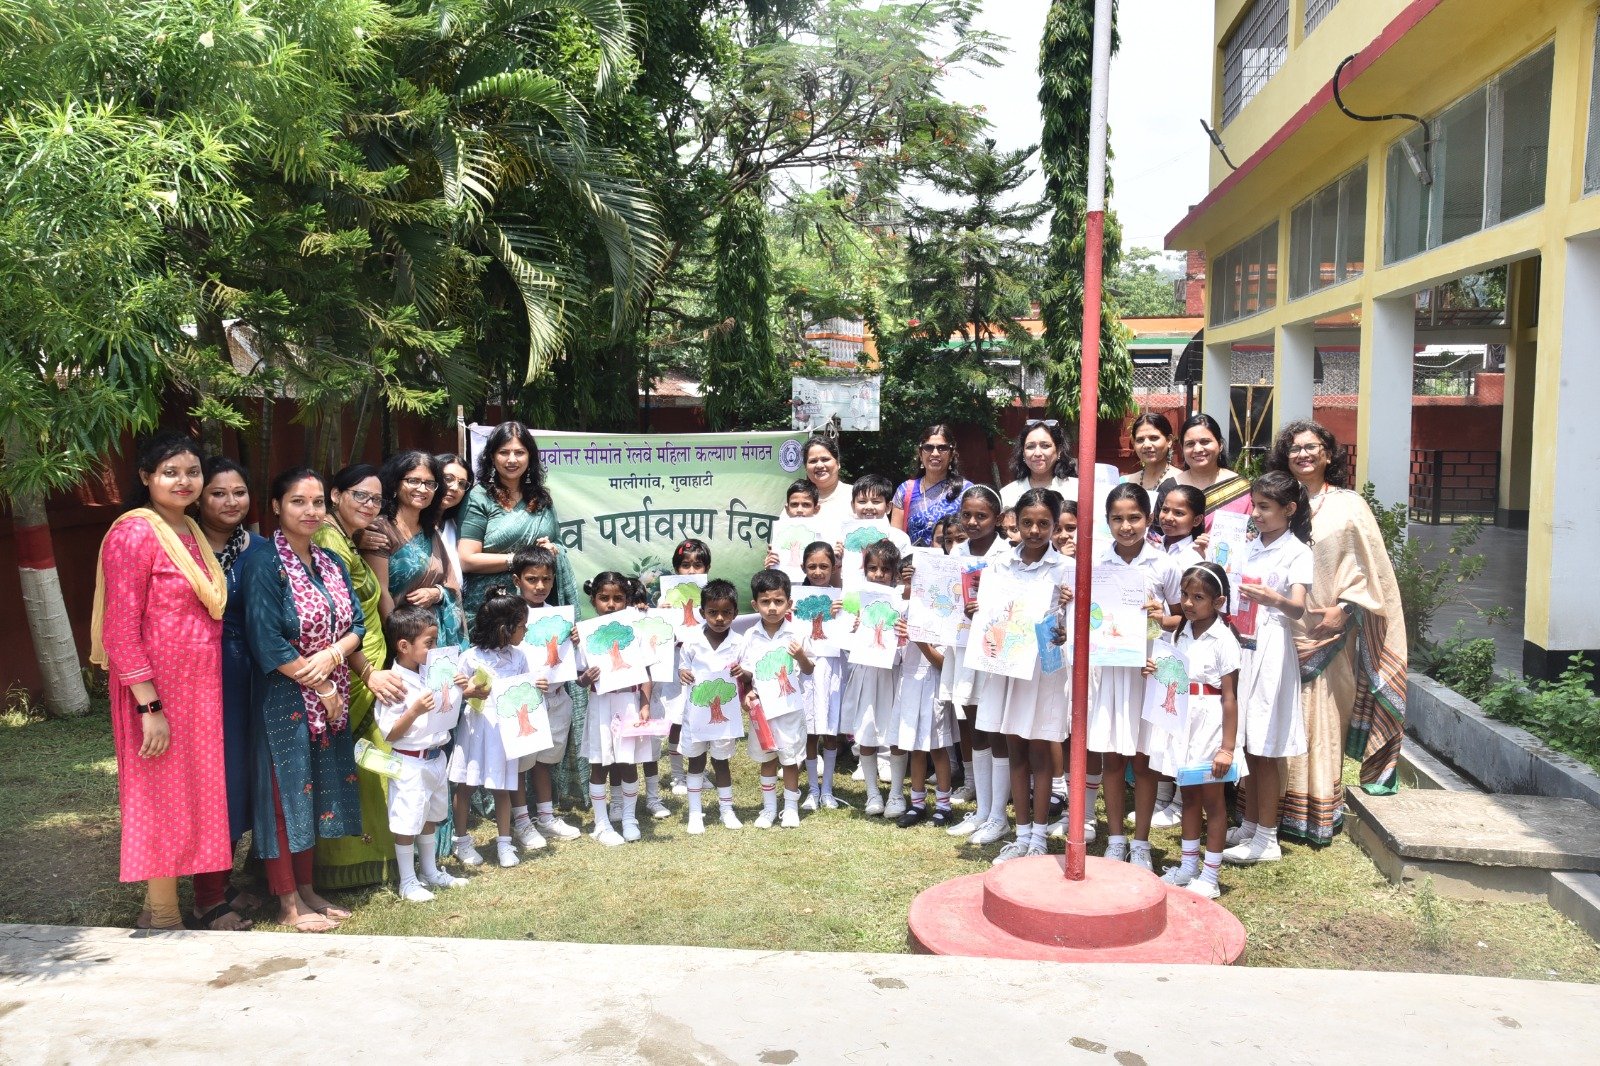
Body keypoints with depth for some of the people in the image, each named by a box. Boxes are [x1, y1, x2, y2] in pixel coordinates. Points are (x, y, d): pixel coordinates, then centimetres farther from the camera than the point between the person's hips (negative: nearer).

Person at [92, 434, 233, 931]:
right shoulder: (133, 533, -12)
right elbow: (121, 628, -16)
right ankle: (162, 917, 16)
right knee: (164, 801, 3)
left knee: (206, 795, 12)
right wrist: (150, 707, -19)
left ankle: (211, 901, 25)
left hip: (203, 688, 7)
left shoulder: (193, 533, 11)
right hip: (160, 692, -7)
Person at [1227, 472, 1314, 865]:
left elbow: (1298, 608, -22)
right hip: (1241, 644, 6)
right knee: (1247, 745, 12)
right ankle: (1249, 826, 23)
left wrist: (1273, 599, -42)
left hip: (1270, 648, -6)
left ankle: (1267, 839, 7)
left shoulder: (1296, 551, -7)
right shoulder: (1250, 547, 14)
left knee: (1264, 749, -2)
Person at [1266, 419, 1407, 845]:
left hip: (1326, 631, -2)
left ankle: (1318, 815, 7)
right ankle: (1275, 807, 11)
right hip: (1280, 629, 2)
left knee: (1321, 718, -2)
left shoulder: (1348, 505, 4)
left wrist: (1343, 607, -9)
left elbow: (1370, 565, 0)